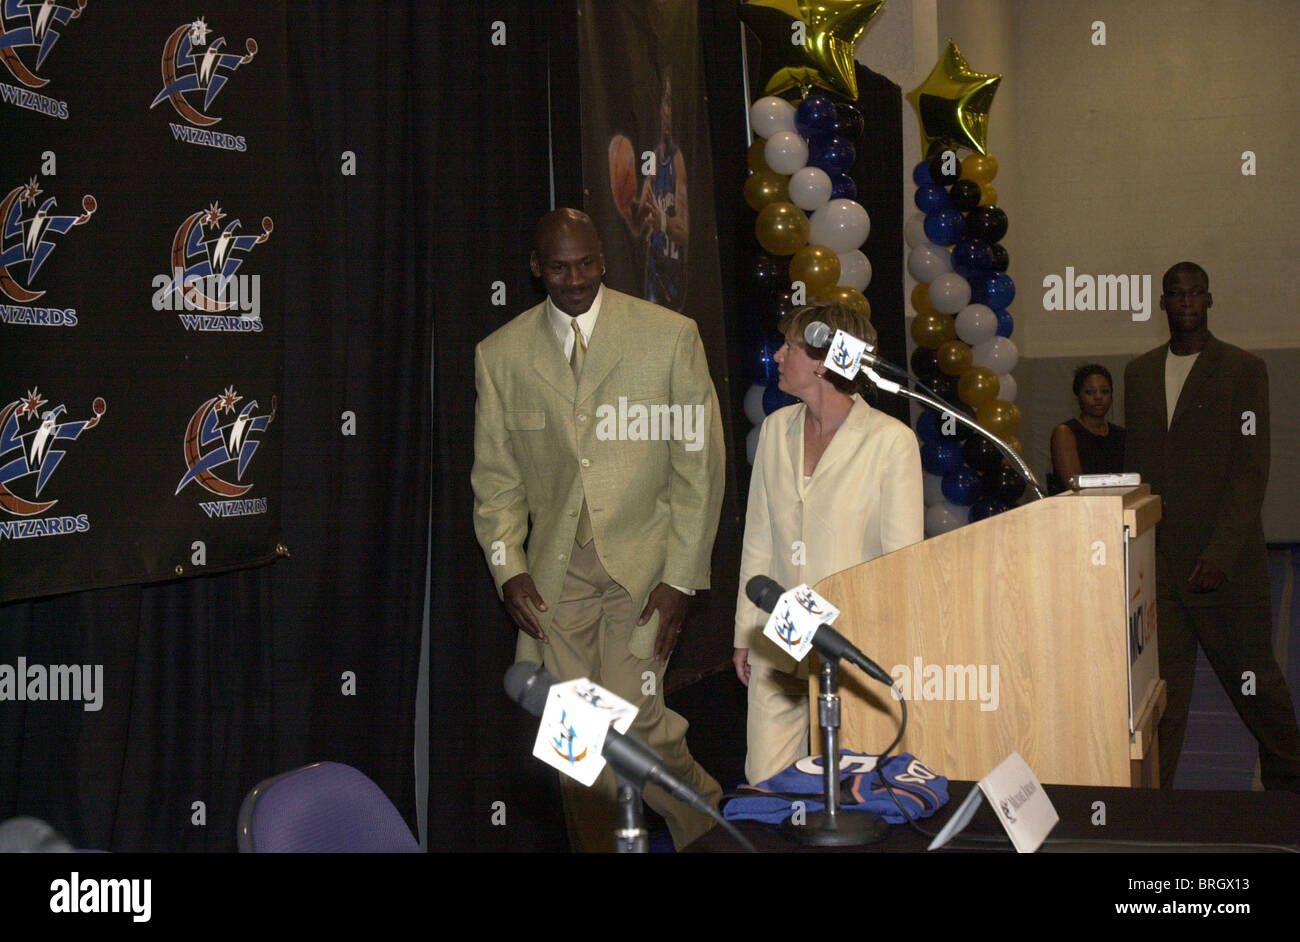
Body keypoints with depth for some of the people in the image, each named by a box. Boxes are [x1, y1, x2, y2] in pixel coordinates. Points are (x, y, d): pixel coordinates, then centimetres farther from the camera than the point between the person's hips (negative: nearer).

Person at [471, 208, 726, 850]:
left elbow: (698, 463, -2)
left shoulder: (671, 336, -1)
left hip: (642, 562, -3)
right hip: (556, 572, 3)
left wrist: (680, 578, -8)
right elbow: (495, 476, 11)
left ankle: (704, 817, 15)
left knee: (629, 718, -13)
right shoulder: (501, 354, 6)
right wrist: (508, 568, -2)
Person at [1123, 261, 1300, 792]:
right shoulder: (1139, 373, 13)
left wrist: (1221, 553, -16)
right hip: (1157, 563, 3)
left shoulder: (1243, 370, -2)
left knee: (1252, 679, 8)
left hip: (1226, 563, -3)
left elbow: (1251, 470, -8)